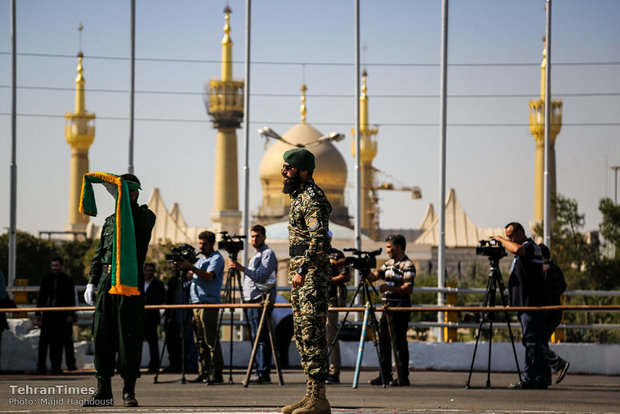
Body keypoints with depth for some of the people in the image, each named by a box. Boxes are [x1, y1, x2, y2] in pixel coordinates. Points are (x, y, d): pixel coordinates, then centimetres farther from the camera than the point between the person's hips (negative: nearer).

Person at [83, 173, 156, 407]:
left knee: (129, 337, -4)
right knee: (102, 335, 3)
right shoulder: (110, 221, 19)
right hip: (107, 283, 5)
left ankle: (129, 391, 1)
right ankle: (103, 391, 7)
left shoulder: (145, 217, 4)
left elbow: (140, 219, -22)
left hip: (131, 284, -5)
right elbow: (99, 254, 20)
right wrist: (92, 282, 10)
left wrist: (125, 198, -23)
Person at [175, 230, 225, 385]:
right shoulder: (201, 259, 24)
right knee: (200, 341, 6)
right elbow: (193, 276, 23)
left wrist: (191, 267, -23)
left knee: (210, 340, -12)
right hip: (196, 302, 9)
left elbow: (209, 276, -16)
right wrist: (182, 268, 6)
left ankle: (216, 373, -13)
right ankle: (203, 373, 8)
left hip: (209, 303, -9)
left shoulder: (216, 258, -3)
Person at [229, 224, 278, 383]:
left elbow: (261, 275, -19)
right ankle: (259, 374, 9)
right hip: (251, 299, 10)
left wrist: (243, 268, -25)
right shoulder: (255, 255, 24)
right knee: (257, 338, 8)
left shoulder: (268, 254, -6)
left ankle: (264, 374, -14)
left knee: (262, 338, -12)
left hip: (262, 299, -10)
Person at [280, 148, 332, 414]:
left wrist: (302, 270, -24)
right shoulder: (299, 196, 18)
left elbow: (319, 239, -23)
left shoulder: (312, 198, -14)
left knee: (312, 334, -12)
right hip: (300, 273, 11)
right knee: (302, 333, 11)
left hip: (312, 274, -11)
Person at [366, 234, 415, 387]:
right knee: (384, 341, 9)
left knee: (399, 342, -6)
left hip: (400, 308, -9)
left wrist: (390, 288, -28)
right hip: (387, 306, 9)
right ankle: (384, 376, 16)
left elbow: (408, 288, -18)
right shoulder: (389, 264, 17)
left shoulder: (407, 265, -10)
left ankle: (403, 378, -2)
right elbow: (374, 276, 17)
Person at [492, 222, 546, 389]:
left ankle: (529, 379, -13)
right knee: (533, 343, 10)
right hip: (524, 305, 11)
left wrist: (501, 239, -16)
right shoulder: (523, 251, 22)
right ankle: (540, 379, 11)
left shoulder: (530, 246, -9)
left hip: (532, 305, -11)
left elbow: (517, 249, -32)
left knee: (532, 342, -11)